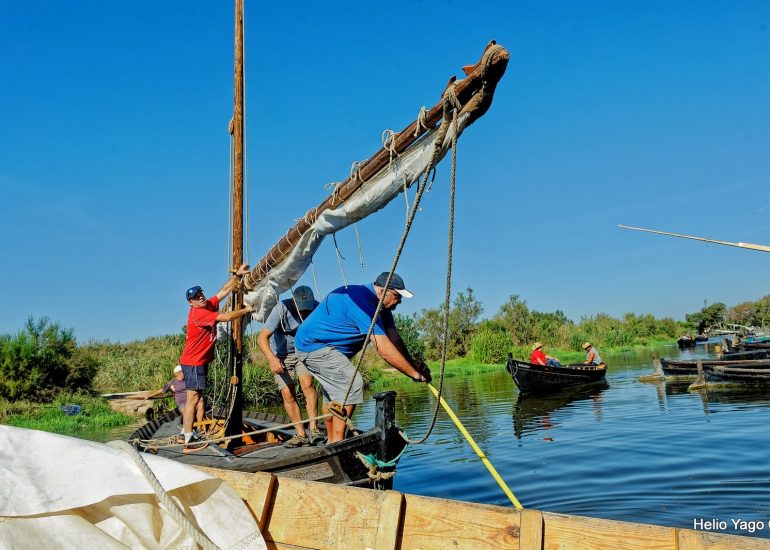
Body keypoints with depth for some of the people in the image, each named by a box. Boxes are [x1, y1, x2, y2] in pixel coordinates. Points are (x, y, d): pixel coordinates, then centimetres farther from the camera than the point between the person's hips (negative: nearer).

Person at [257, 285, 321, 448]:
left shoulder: (317, 308, -21)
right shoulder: (282, 308, -28)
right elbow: (262, 337, -34)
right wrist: (271, 358, -50)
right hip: (281, 355, -1)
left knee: (307, 384, -22)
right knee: (288, 394, -5)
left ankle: (313, 429, -15)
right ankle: (301, 435, 7)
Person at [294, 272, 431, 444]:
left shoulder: (380, 305, 3)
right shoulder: (363, 302, -30)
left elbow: (393, 337, -3)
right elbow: (384, 348, -33)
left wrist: (411, 361, -18)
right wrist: (414, 374, -29)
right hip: (315, 345, -11)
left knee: (334, 392, 21)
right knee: (352, 384, -20)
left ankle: (331, 442, 34)